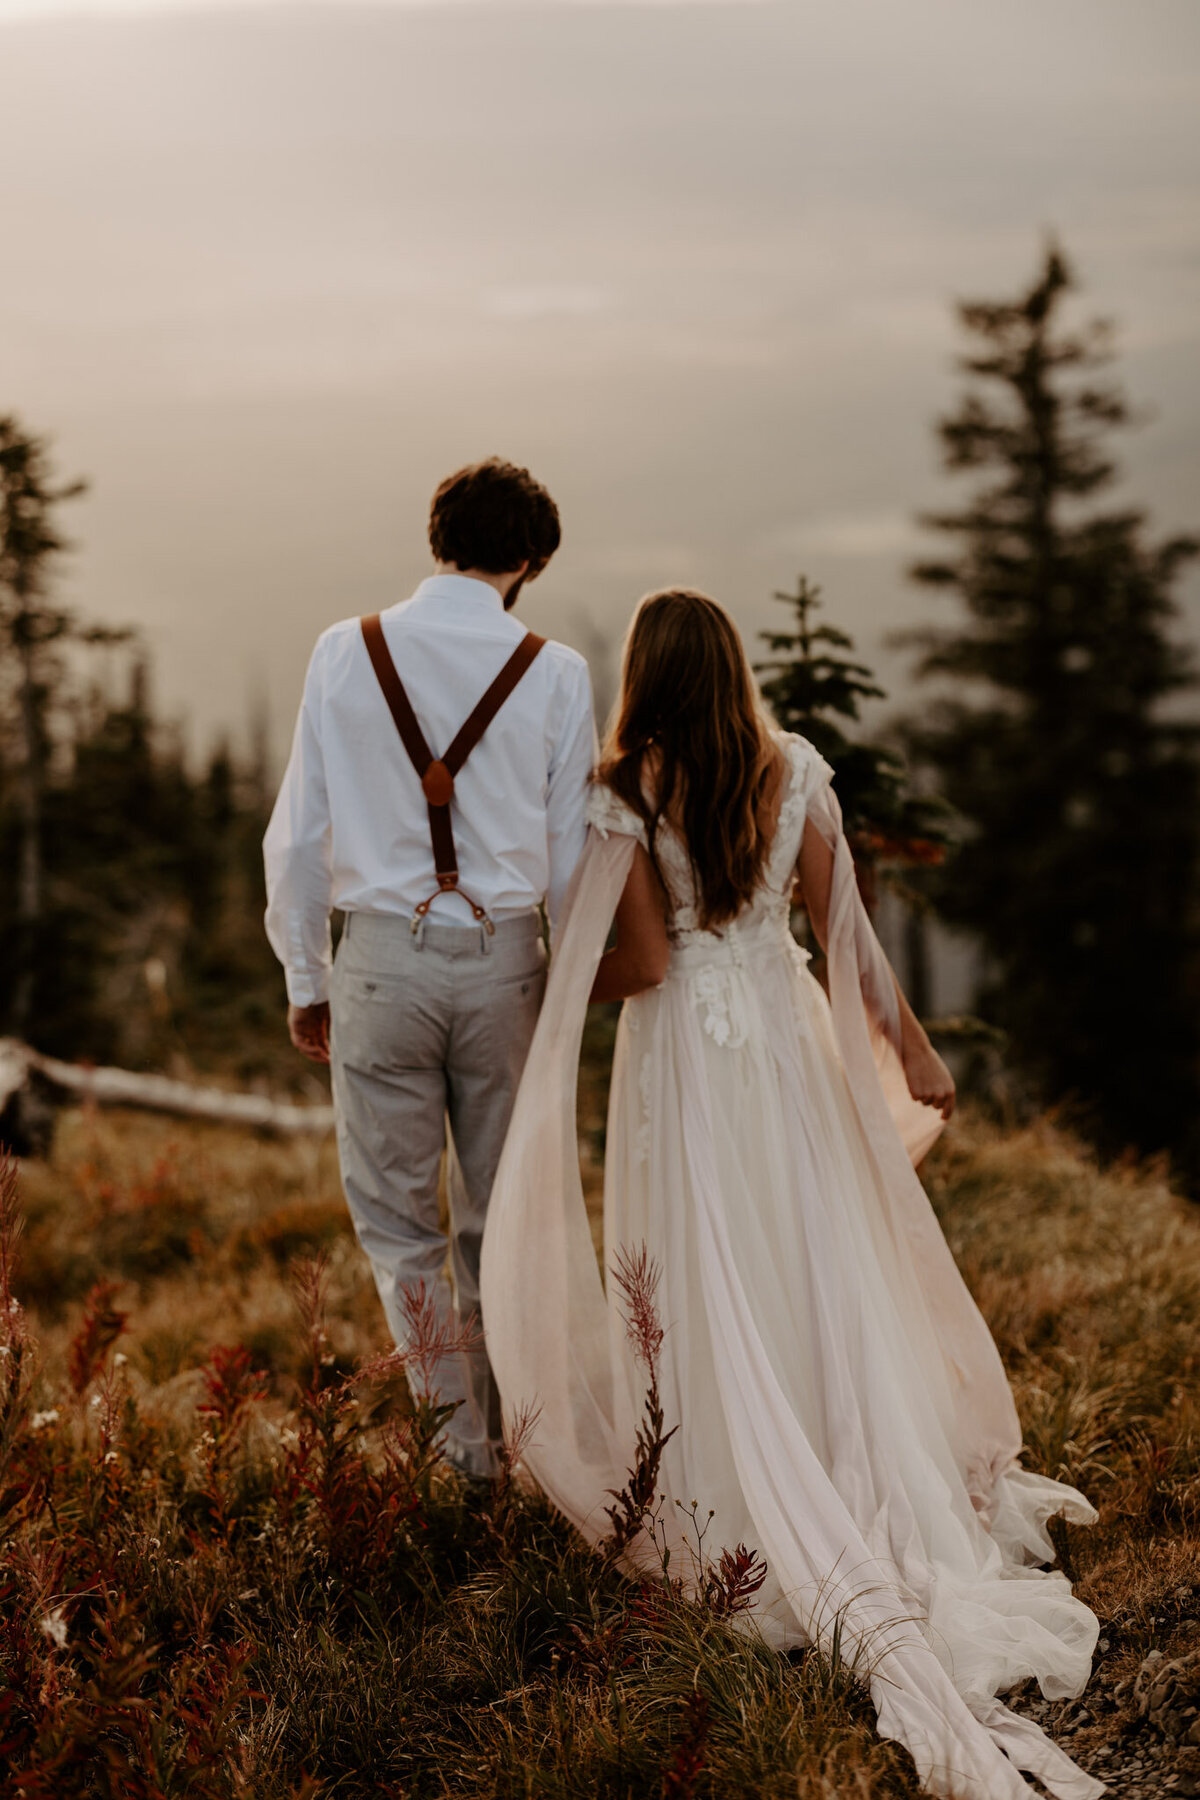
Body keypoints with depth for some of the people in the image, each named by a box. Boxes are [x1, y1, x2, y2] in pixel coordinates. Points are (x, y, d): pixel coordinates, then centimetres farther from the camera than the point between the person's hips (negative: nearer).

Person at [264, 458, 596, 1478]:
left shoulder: (345, 654, -2)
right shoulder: (556, 674, -3)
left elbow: (297, 835, 1)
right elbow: (570, 854, 2)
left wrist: (306, 975, 10)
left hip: (382, 955, -1)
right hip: (504, 956, 1)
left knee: (396, 1217, 10)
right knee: (499, 1218, 15)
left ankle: (457, 1439, 4)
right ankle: (503, 1429, 26)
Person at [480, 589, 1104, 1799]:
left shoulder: (623, 795, -13)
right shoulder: (796, 772, -3)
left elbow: (645, 960, -13)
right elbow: (846, 930, -2)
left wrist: (553, 1000, 5)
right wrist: (911, 1047, 6)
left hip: (686, 1057, -3)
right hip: (788, 1037, 3)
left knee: (711, 1289, 6)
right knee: (822, 1278, 12)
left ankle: (735, 1508, 8)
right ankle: (885, 1490, 16)